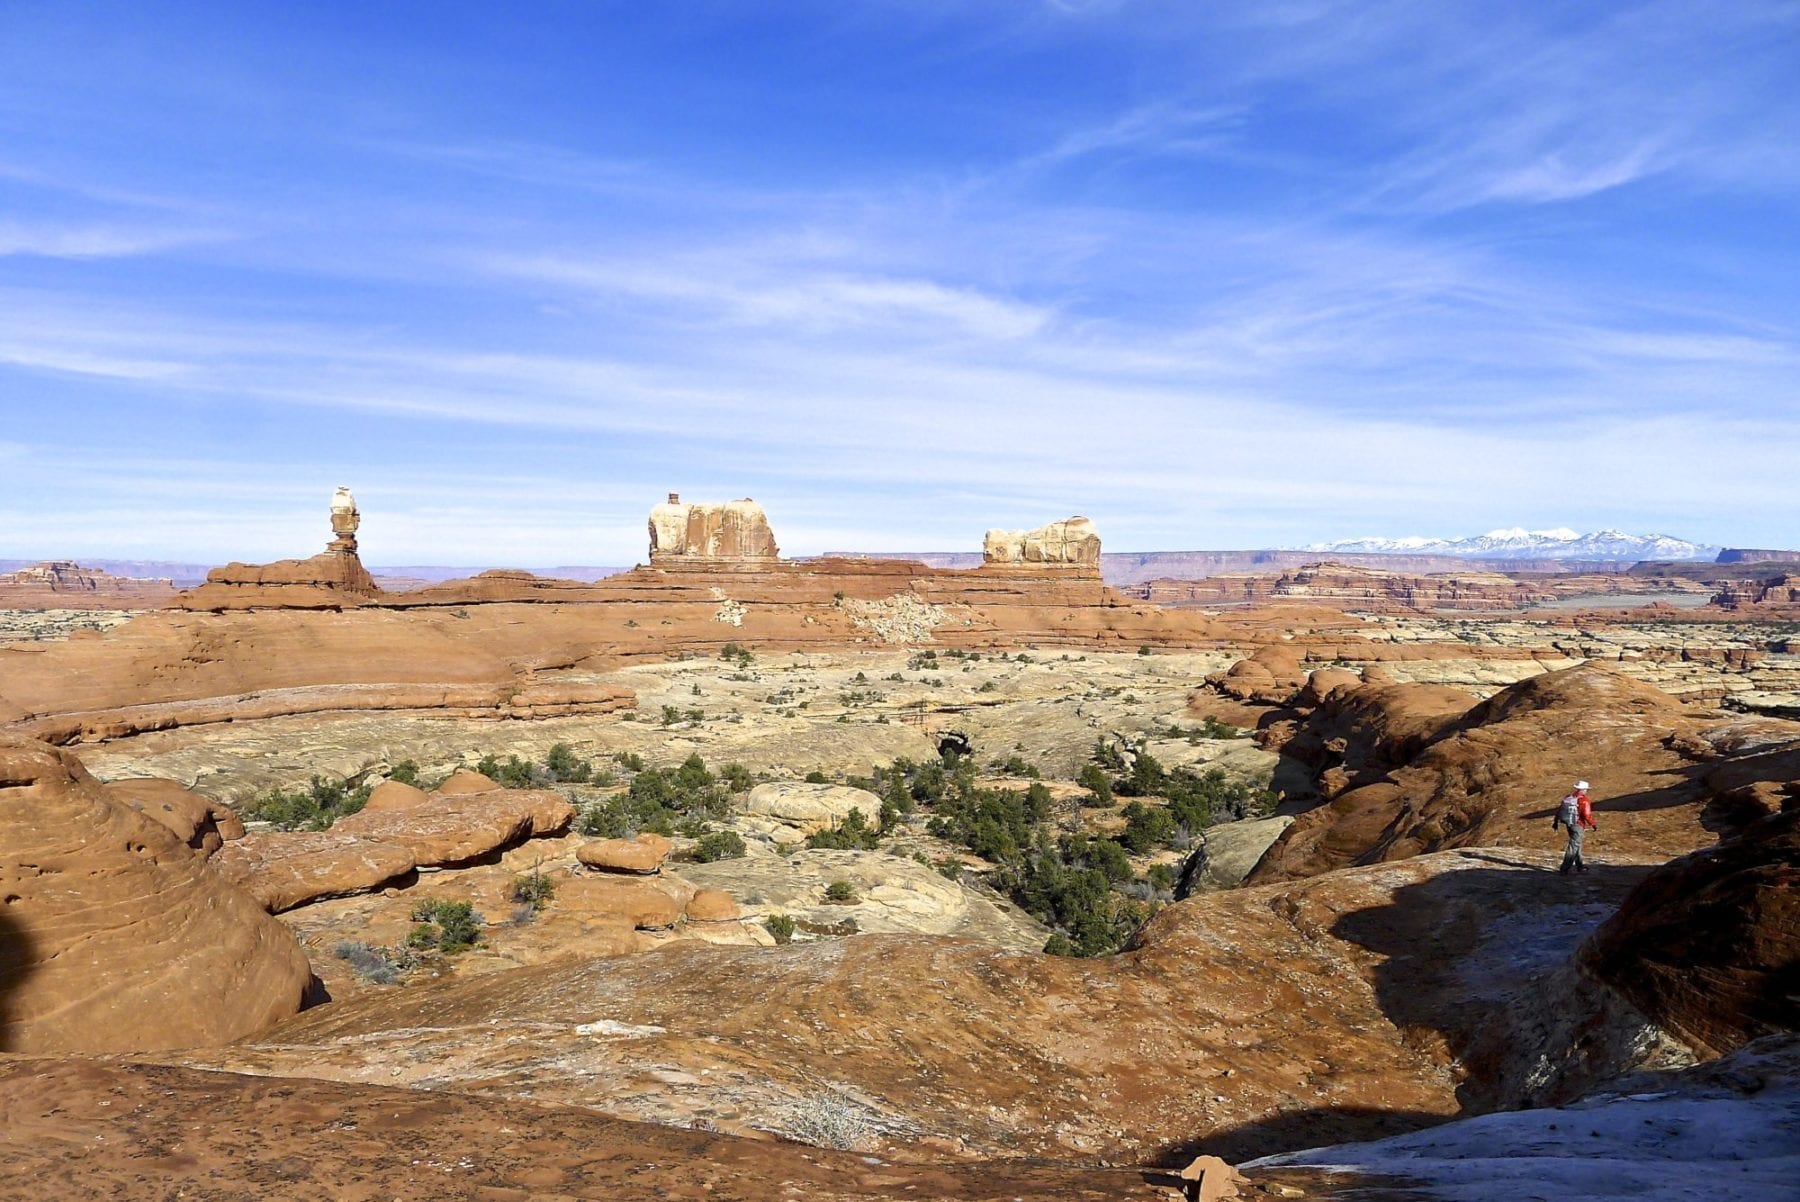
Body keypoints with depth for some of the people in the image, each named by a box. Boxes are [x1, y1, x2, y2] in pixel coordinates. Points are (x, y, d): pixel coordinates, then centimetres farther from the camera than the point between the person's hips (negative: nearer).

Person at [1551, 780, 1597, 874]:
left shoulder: (1568, 797, 8)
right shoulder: (1584, 800, -13)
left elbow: (1560, 809, 12)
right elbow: (1587, 815, -18)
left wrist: (1555, 822, 20)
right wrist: (1594, 825, -4)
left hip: (1569, 824, 7)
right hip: (1578, 826, -7)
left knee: (1576, 844, 21)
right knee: (1574, 846, -5)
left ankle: (1579, 865, 31)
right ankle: (1565, 868, -8)